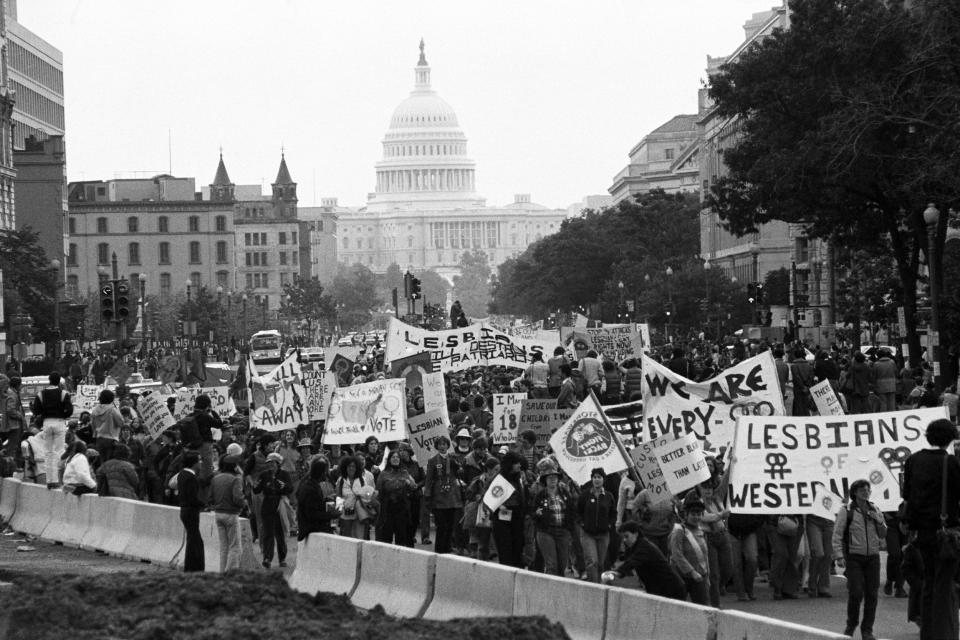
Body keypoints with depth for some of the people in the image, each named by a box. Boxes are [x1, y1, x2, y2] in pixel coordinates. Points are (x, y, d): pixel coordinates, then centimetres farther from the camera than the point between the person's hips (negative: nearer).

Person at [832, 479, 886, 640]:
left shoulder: (875, 510, 11)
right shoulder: (846, 511, -3)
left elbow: (883, 535, 17)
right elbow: (837, 535, -3)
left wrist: (879, 521, -2)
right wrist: (839, 556, -12)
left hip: (872, 557, 4)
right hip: (854, 557, -4)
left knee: (872, 595, 0)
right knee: (856, 593, -11)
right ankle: (851, 625, 11)